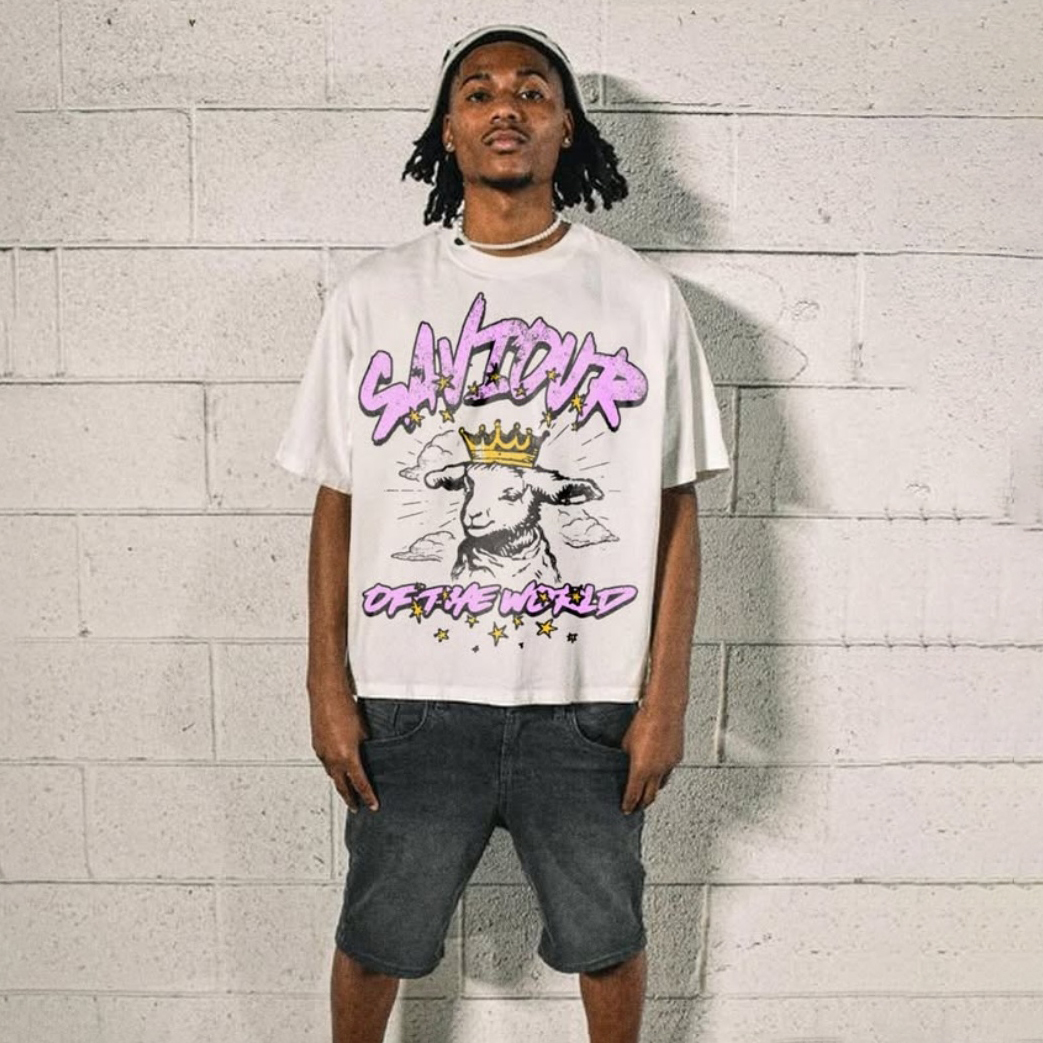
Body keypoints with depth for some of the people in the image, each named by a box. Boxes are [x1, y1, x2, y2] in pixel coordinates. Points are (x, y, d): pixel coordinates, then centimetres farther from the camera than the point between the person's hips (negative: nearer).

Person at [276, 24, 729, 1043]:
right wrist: (327, 685, 0)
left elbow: (674, 509, 0)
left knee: (605, 935, 19)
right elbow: (337, 504, 2)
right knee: (376, 936, 18)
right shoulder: (372, 297, 0)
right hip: (411, 695, 1)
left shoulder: (641, 298, -1)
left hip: (589, 700, 0)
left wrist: (665, 695, -3)